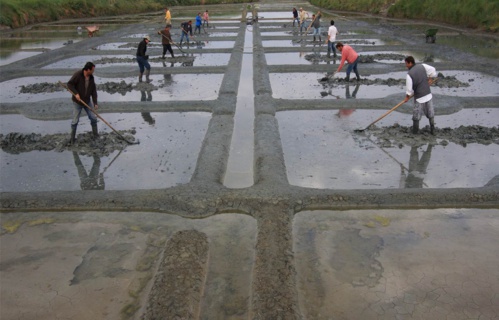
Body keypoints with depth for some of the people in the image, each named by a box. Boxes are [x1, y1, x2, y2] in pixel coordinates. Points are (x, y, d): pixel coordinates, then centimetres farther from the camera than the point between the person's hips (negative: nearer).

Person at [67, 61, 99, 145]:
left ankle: (95, 134, 22)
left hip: (87, 101, 5)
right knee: (75, 121, 0)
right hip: (77, 102, -4)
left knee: (93, 117, 5)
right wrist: (76, 93, -28)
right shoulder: (77, 74, -18)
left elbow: (94, 91, -2)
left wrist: (95, 103, -7)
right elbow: (69, 84, -17)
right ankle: (72, 138, 14)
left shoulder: (91, 78, -3)